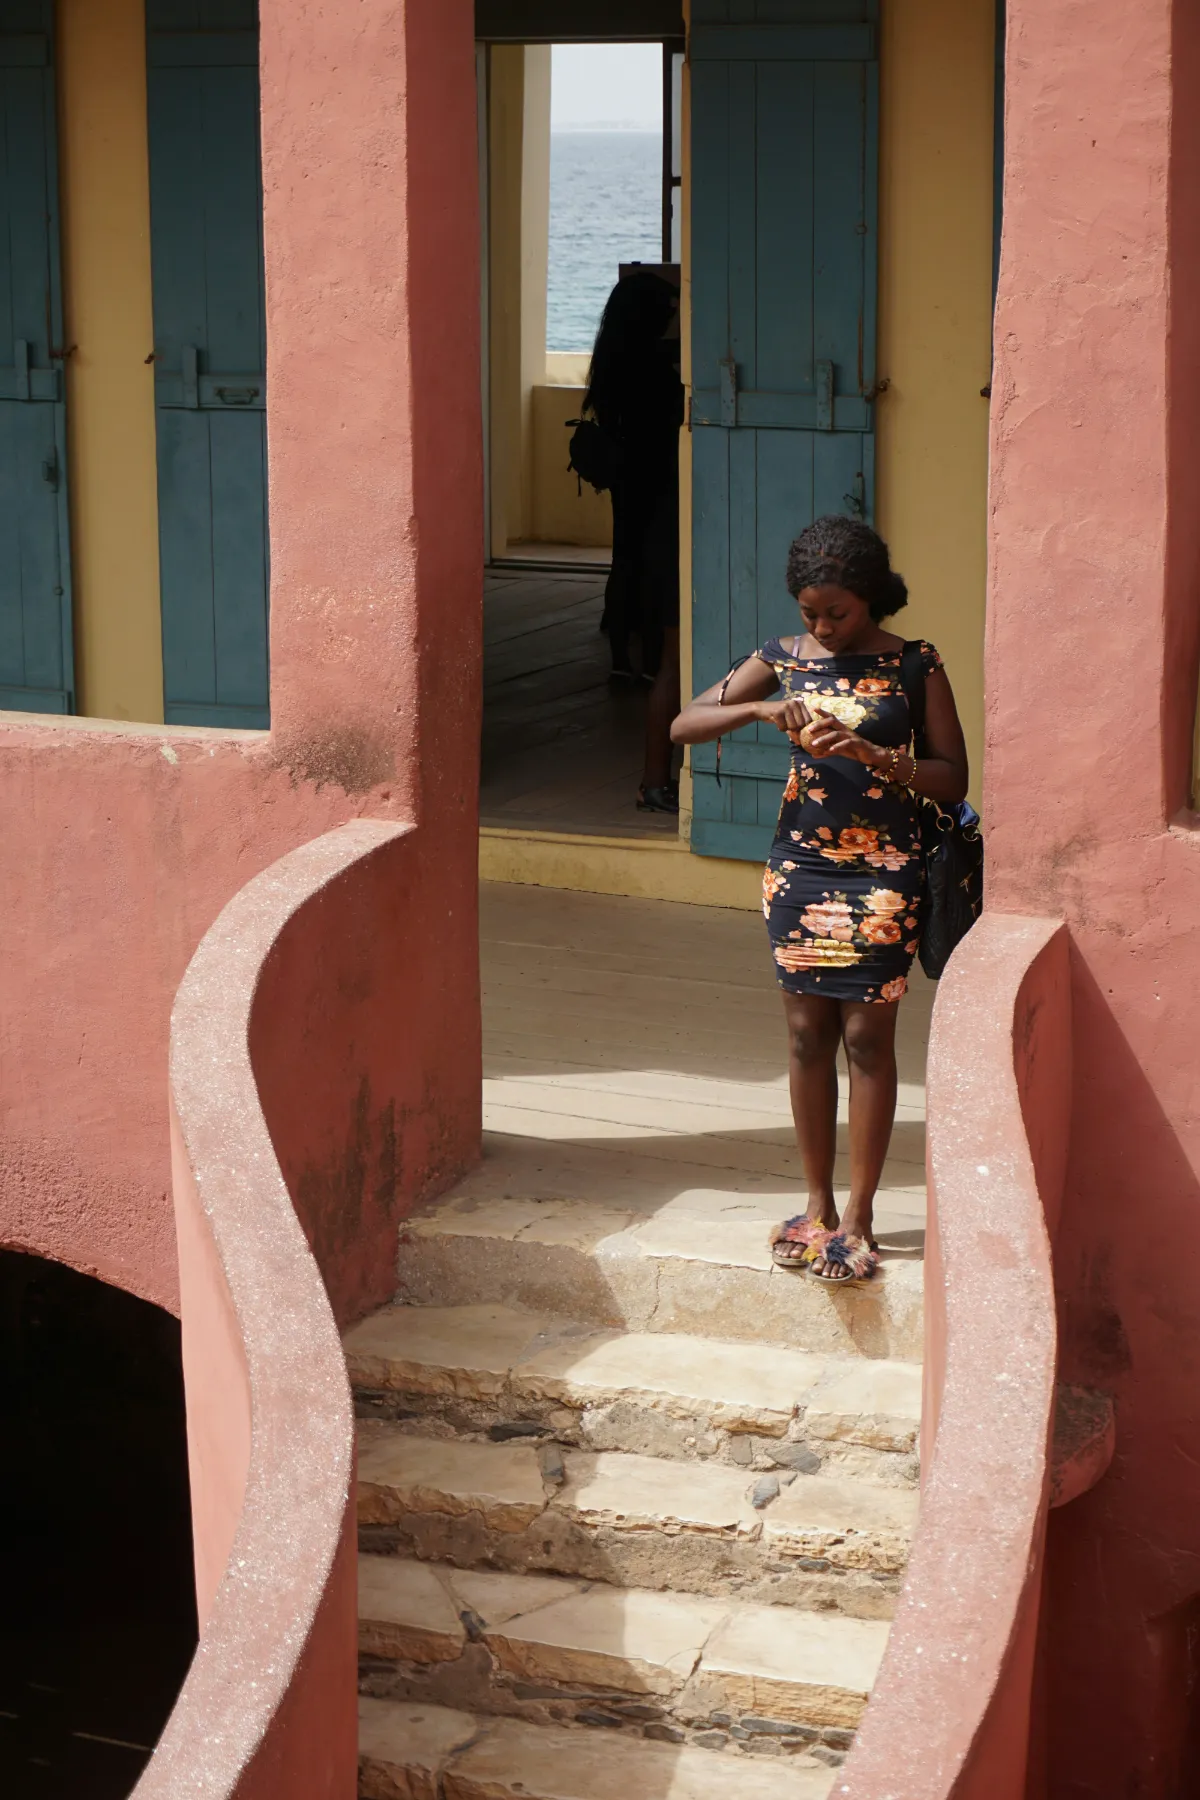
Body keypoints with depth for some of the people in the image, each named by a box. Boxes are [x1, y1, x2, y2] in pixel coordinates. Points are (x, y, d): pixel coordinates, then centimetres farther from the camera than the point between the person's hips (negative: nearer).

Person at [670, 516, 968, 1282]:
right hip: (800, 866, 3)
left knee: (867, 1037, 0)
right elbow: (684, 724, 0)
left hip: (881, 873, -3)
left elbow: (952, 779, -7)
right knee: (808, 1034, 8)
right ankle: (818, 1206, 19)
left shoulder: (914, 667, -5)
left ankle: (859, 1218, 8)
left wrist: (874, 756, -23)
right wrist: (758, 709, -18)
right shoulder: (785, 658, 2)